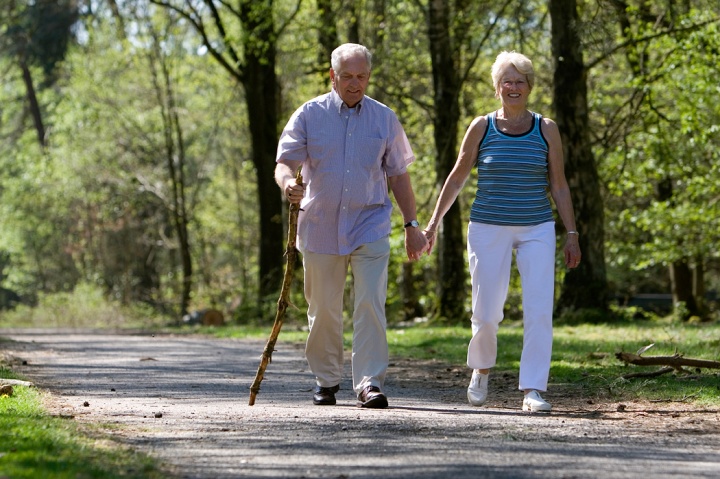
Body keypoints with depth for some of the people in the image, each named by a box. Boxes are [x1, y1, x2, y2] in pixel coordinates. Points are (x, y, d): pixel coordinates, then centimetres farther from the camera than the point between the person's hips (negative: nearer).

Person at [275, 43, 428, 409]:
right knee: (323, 309, 7)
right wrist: (288, 182, -27)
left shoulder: (384, 118, 7)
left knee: (370, 305, -13)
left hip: (370, 226, 0)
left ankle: (369, 383, -14)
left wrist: (411, 224, 11)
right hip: (320, 225, 0)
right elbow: (284, 161, -3)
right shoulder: (310, 115, 3)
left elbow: (398, 174, 13)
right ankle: (326, 381, 22)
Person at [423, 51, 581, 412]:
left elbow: (559, 186, 6)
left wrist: (571, 234, 2)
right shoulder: (481, 128, 1)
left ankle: (532, 390, -7)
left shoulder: (546, 130, 3)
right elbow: (456, 179, 9)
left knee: (539, 311, -10)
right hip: (488, 229, -1)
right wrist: (433, 222, 7)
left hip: (536, 230, 1)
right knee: (487, 312, 0)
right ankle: (481, 369, 29)